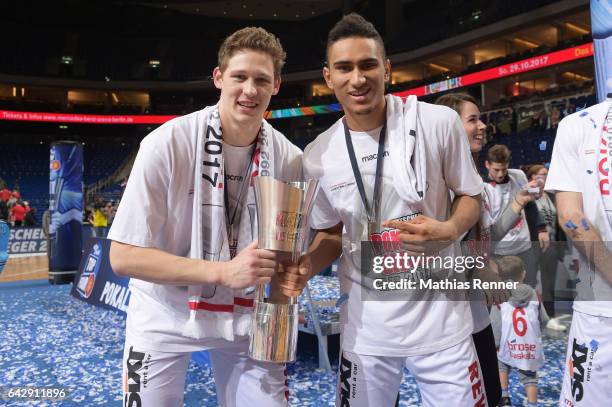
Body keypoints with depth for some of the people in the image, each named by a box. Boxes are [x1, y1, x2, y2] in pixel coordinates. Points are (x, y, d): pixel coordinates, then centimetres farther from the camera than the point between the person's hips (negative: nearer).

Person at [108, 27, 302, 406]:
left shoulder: (289, 159, -10)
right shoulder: (167, 143, -21)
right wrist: (223, 272, -29)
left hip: (247, 315, 3)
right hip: (165, 318, -2)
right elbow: (124, 256, -20)